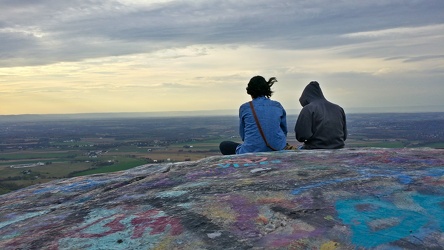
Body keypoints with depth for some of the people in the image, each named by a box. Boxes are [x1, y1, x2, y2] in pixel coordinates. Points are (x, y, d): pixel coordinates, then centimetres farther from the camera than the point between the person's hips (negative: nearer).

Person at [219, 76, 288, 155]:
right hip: (277, 151, 4)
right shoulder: (278, 106, 6)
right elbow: (284, 131, 14)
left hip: (251, 152, -4)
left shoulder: (244, 108, 1)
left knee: (224, 145, 21)